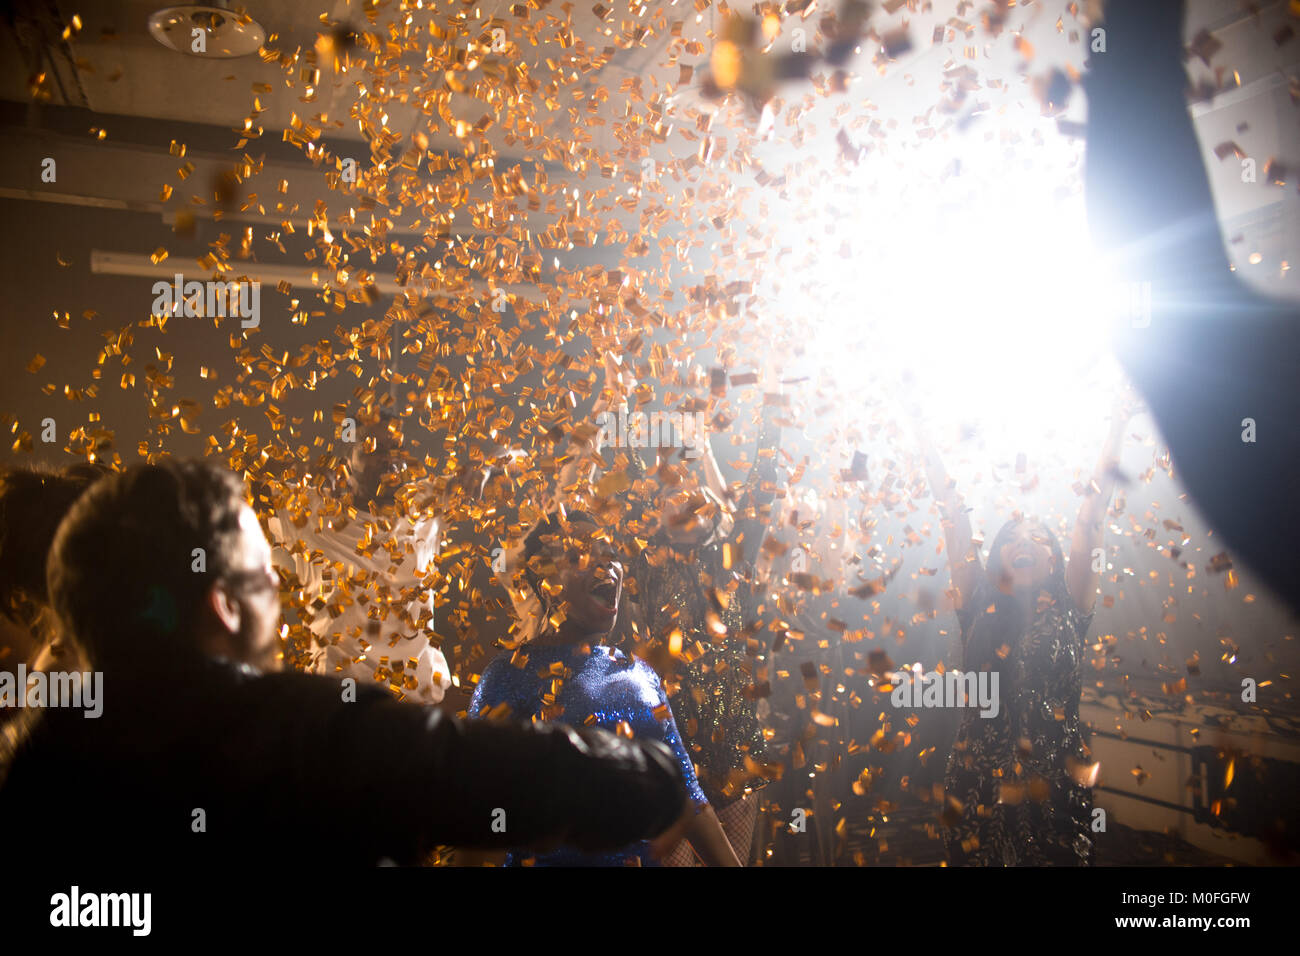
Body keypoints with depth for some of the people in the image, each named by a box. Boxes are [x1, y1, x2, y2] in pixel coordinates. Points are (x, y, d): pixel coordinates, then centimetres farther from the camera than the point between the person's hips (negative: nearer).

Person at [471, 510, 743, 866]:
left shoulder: (641, 674, 6)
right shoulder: (510, 674, -10)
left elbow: (687, 791, 6)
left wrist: (731, 863, 0)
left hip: (644, 859, 5)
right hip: (551, 860, -5)